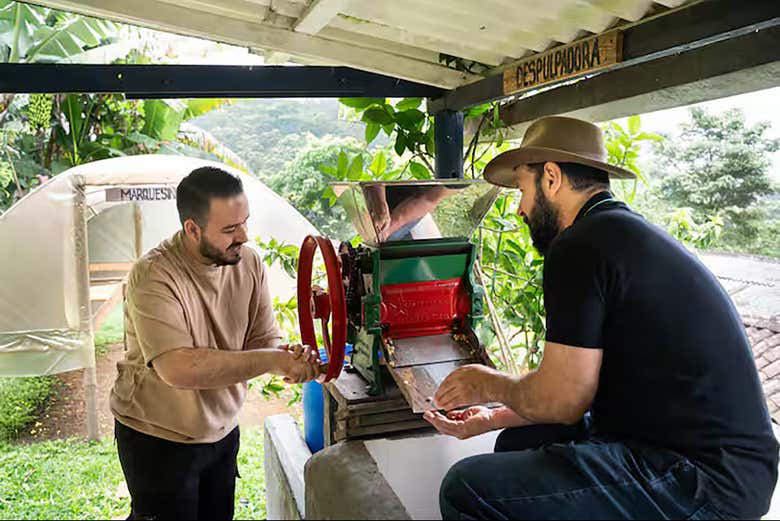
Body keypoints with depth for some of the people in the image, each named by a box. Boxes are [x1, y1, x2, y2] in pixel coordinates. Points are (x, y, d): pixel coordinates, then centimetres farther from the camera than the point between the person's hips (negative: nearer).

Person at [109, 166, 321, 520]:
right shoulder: (153, 276, -26)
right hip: (157, 440, -6)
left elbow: (265, 338, -5)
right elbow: (178, 368, -36)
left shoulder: (249, 263, -8)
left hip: (223, 432, 6)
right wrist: (271, 361, -34)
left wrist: (288, 359, -28)